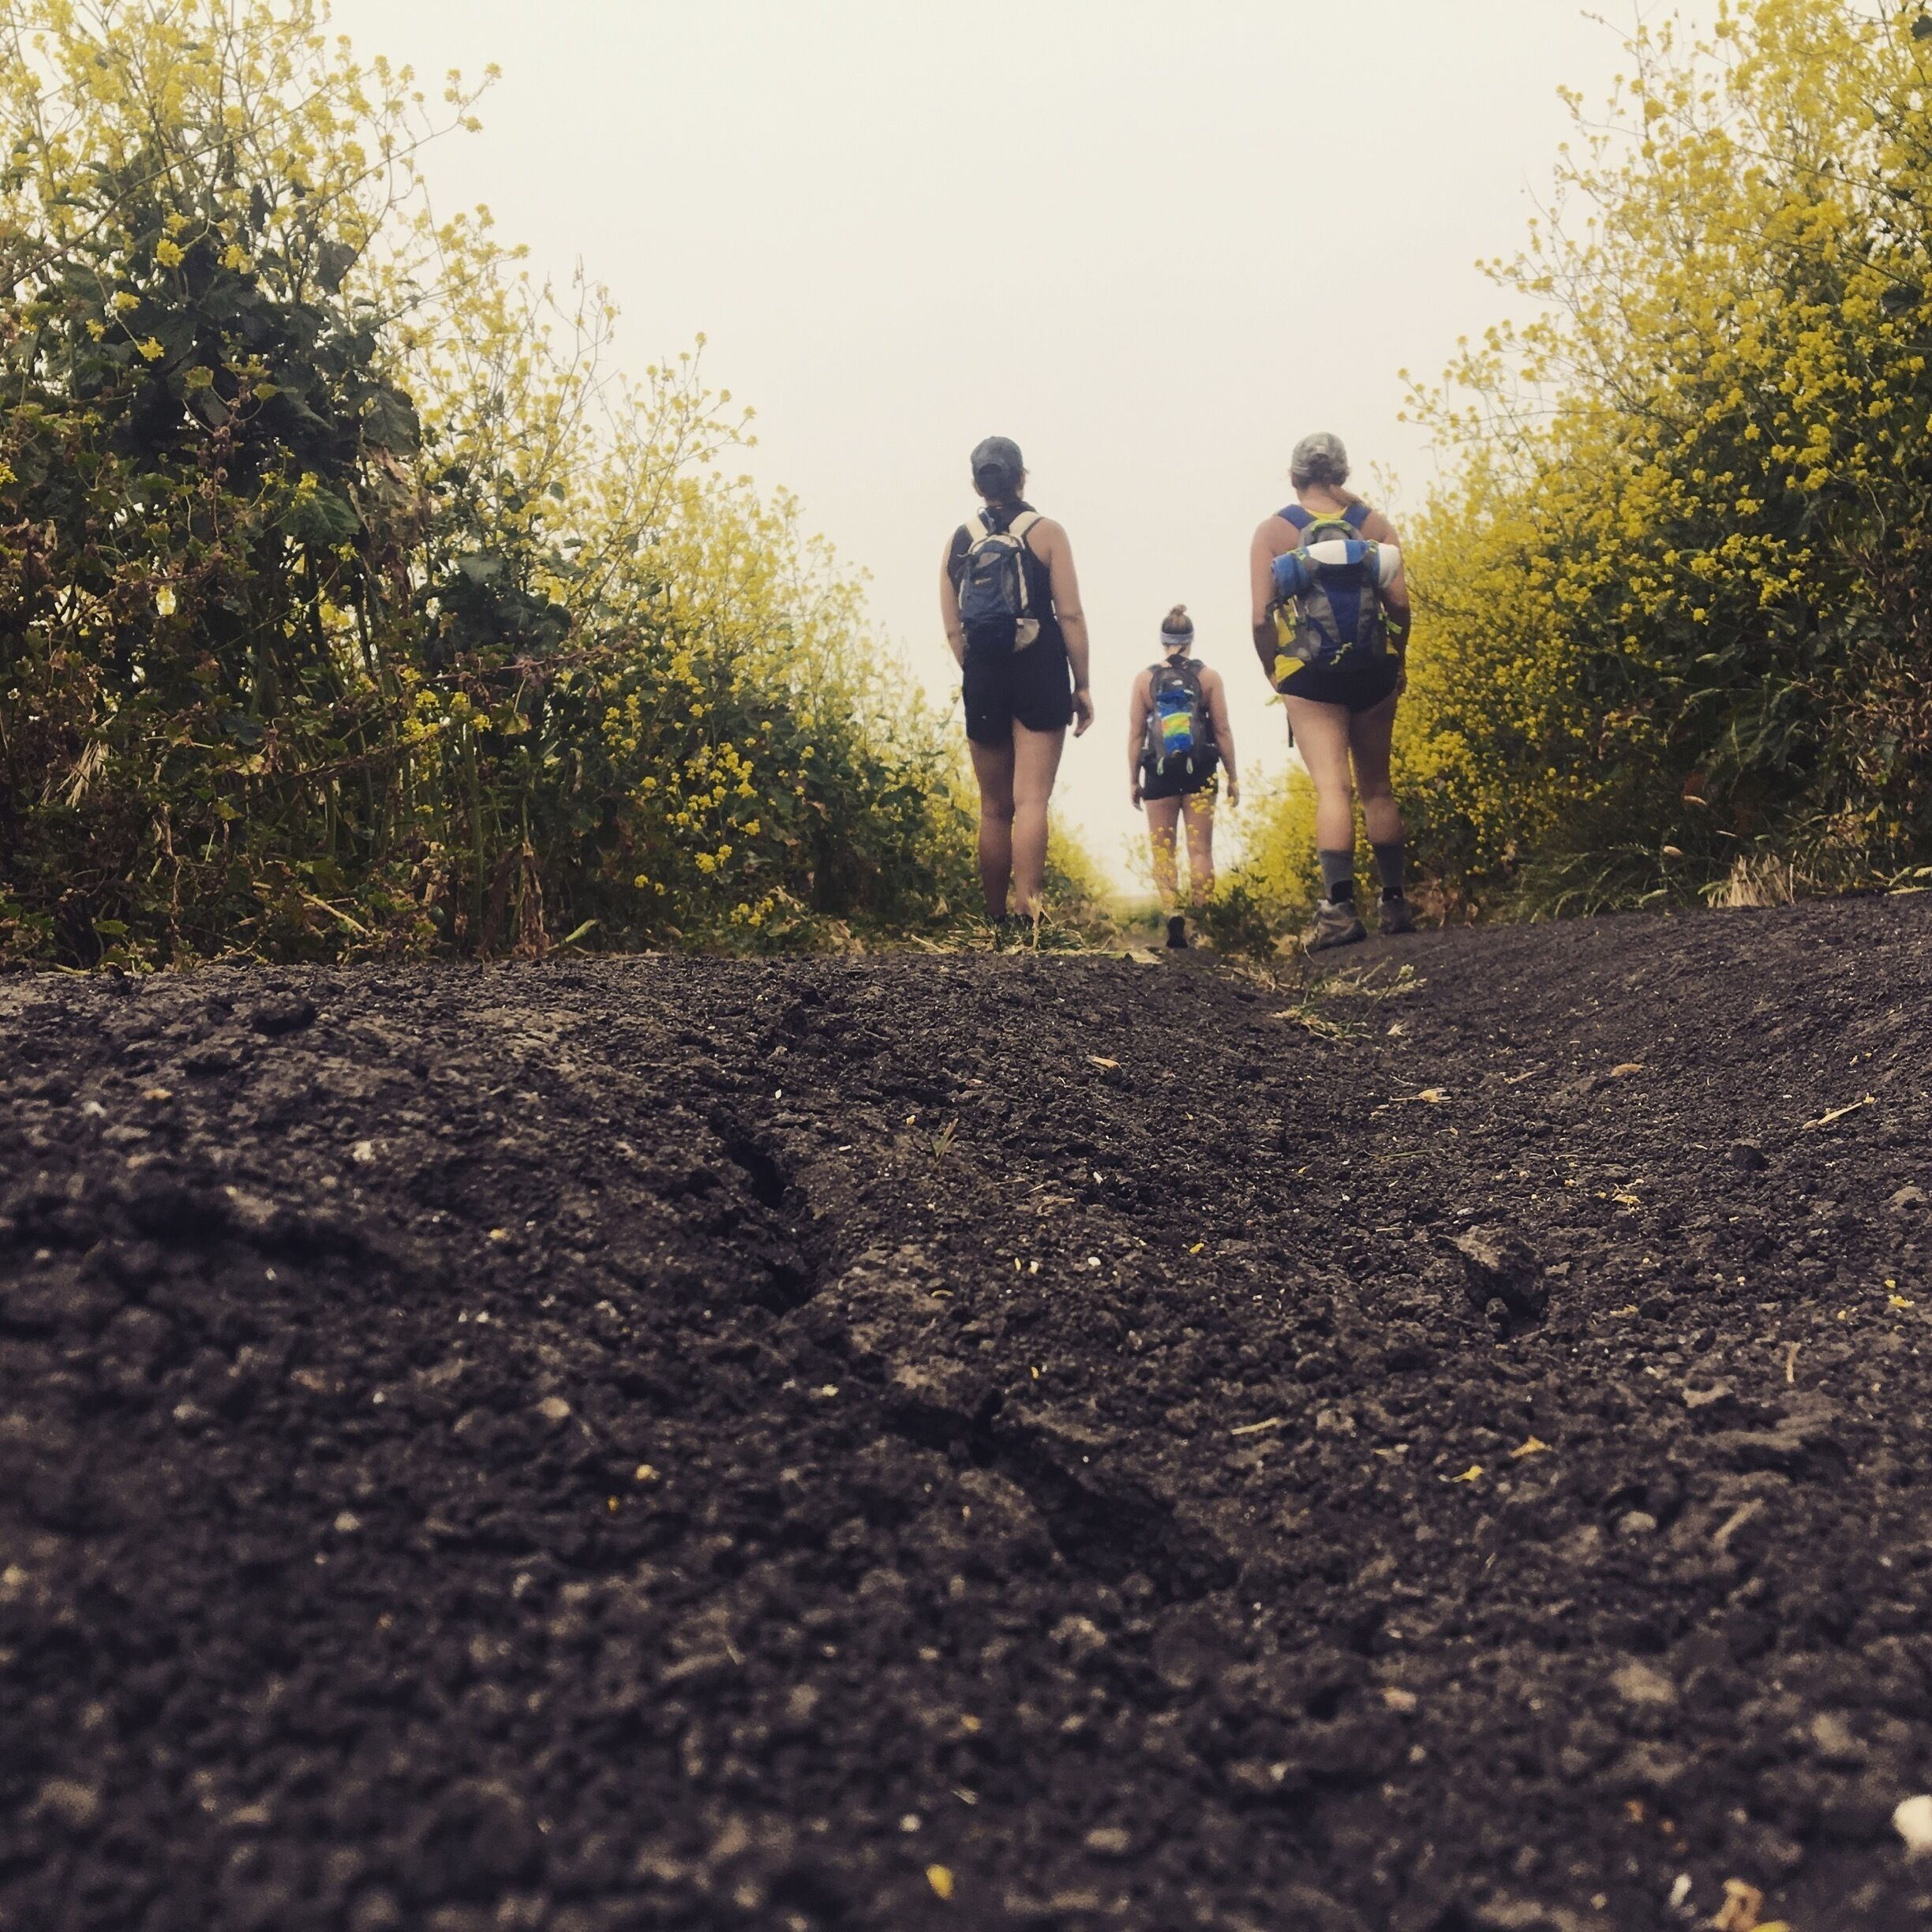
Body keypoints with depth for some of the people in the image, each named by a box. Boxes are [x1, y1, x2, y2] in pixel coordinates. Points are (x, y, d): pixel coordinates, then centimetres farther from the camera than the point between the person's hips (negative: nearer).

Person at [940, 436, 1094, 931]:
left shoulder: (959, 541, 7)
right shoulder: (1046, 532, -2)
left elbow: (952, 627, 5)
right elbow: (1070, 616, -6)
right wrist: (1081, 686, 0)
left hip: (982, 679, 3)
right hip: (1040, 675, -3)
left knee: (994, 807, 12)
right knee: (1031, 799, -8)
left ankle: (996, 920, 16)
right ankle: (1027, 916, -20)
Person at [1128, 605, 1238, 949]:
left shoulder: (1144, 680, 2)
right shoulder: (1209, 677, 1)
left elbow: (1136, 735, 1)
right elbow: (1223, 731, 1)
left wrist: (1133, 780, 8)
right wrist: (1233, 778, 8)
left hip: (1159, 773, 0)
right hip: (1200, 772, 0)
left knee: (1162, 850, 6)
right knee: (1200, 850, 4)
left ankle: (1173, 914, -13)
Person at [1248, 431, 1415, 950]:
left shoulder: (1273, 531, 1)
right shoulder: (1373, 522, 6)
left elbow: (1262, 617, -8)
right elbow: (1399, 602, -4)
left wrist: (1274, 673, 6)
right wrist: (1397, 662, 10)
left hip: (1309, 675, -2)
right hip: (1373, 671, 2)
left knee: (1331, 786, -8)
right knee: (1376, 787, 13)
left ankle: (1340, 907, -21)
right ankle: (1395, 903, 17)